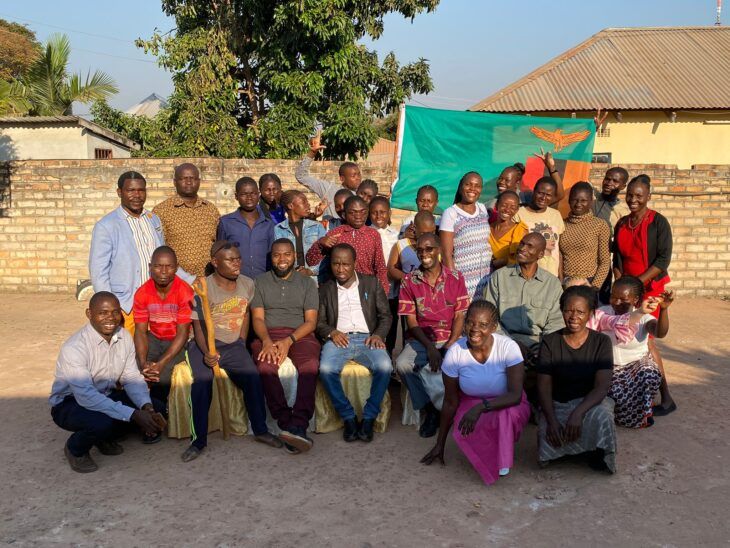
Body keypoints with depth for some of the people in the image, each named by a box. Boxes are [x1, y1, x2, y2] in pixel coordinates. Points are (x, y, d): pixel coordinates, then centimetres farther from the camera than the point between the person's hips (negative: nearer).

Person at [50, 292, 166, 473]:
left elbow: (132, 378, -6)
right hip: (69, 404, -6)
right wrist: (134, 415, -40)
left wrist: (147, 408, -27)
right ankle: (75, 449, -1)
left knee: (155, 407, -11)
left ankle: (106, 438, 13)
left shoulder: (124, 337, -8)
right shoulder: (74, 348, -28)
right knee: (103, 421, -36)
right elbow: (86, 396, -35)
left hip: (106, 396, 7)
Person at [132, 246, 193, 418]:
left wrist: (161, 363, -30)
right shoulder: (142, 293, -10)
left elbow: (182, 333, -20)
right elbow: (140, 331, -9)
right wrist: (143, 362, -26)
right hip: (154, 338, 4)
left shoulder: (185, 292, -22)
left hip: (177, 341, -4)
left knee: (162, 376, -26)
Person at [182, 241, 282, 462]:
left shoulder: (247, 284, 4)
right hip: (205, 345, -3)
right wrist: (206, 352, -28)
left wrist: (242, 341, 9)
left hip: (233, 345, 3)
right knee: (202, 382, -27)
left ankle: (260, 430, 1)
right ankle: (199, 440, -12)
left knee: (253, 378, -18)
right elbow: (198, 326, -12)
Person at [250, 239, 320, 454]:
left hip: (300, 335, 0)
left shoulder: (307, 283, 14)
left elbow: (311, 321, 4)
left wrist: (289, 340, -14)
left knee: (310, 366, -34)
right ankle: (287, 424, -34)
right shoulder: (260, 282, 17)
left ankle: (298, 426, -44)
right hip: (268, 335, 1)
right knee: (266, 366, -34)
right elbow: (257, 318, 7)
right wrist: (267, 340, -15)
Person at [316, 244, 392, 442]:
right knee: (326, 369, -32)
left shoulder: (371, 283, 15)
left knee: (385, 366, -32)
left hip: (366, 338, 0)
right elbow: (319, 322, 13)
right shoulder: (325, 289, 18)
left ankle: (369, 418, -15)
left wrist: (379, 334, -8)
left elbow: (385, 315, 12)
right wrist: (331, 332, -9)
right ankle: (348, 417, -14)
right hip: (338, 339, 0)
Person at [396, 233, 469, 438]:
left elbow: (460, 316, 0)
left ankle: (435, 407, -9)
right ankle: (430, 407, -7)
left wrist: (448, 347, -15)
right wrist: (429, 347, -16)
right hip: (420, 339, 0)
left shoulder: (456, 278, 4)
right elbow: (411, 321, -1)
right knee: (402, 364, -30)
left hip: (451, 339, 0)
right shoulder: (409, 281, 4)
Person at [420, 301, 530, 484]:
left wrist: (481, 407, -42)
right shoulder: (455, 353, -17)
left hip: (507, 405, -1)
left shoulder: (508, 347, -22)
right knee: (464, 434, -30)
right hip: (470, 403, 2)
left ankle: (503, 459, -5)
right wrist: (440, 444, 1)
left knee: (506, 415, -36)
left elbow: (516, 395, -27)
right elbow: (450, 402, -5)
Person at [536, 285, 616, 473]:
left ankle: (597, 452, -5)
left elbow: (602, 387, -14)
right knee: (548, 436, -30)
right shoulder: (550, 342, -2)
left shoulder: (601, 342, -4)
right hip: (557, 405, 1)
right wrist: (552, 421, -23)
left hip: (591, 402, -1)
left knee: (601, 417, -37)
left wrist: (577, 413, -31)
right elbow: (544, 387, -6)